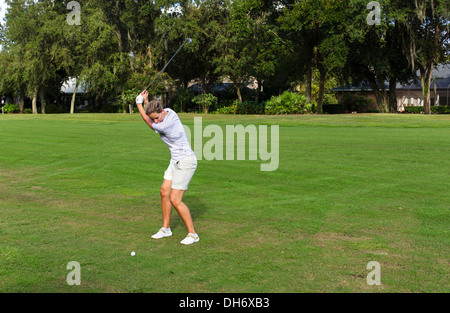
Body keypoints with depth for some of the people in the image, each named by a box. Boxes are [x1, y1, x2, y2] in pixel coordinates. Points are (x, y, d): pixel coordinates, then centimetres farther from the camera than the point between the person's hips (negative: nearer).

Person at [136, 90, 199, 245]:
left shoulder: (165, 126, -27)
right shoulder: (168, 112, -1)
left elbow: (148, 121, -6)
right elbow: (150, 118, 21)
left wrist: (139, 103, 5)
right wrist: (146, 101, 7)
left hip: (186, 163, -10)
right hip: (176, 161, 10)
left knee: (175, 200, -10)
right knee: (165, 192, 12)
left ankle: (193, 234, 2)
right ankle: (166, 228, 27)